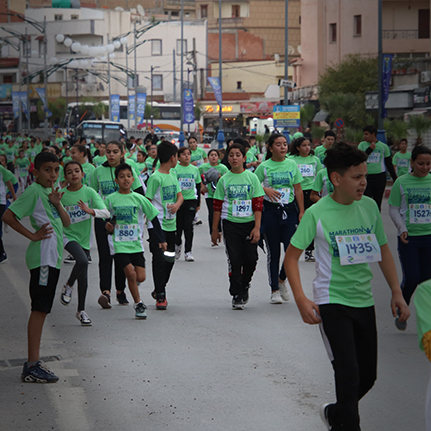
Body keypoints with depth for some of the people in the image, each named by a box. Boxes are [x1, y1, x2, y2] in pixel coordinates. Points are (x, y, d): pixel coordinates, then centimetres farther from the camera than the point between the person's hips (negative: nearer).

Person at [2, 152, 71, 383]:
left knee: (42, 309, 10)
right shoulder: (34, 191, -9)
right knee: (39, 309, -11)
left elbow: (66, 222, 14)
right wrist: (32, 235, -14)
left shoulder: (50, 192, 17)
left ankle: (33, 363, 14)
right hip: (42, 257, -9)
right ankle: (32, 366, -11)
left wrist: (57, 203, -3)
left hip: (53, 257, 9)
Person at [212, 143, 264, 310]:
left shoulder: (251, 178, 1)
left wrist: (257, 228, -8)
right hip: (230, 224, 0)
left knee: (251, 258, 0)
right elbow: (217, 206, 7)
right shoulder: (224, 180, 3)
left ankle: (244, 286, 26)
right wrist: (214, 230, 6)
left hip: (249, 223, 0)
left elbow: (258, 204, 0)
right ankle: (237, 295, 4)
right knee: (234, 259, -5)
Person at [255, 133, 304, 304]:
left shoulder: (292, 165, 5)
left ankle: (282, 279, 22)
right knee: (273, 251, 4)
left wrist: (301, 212, 4)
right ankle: (274, 290, 12)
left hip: (289, 209, 2)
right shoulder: (264, 167, -2)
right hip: (270, 210, -2)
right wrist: (266, 189, -16)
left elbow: (298, 190, 8)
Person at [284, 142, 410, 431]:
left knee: (368, 377, 13)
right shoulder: (317, 214, -12)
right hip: (332, 303, -5)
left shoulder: (369, 206, 1)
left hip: (364, 302, 5)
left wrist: (397, 293, 6)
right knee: (349, 376, -14)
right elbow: (291, 257, -6)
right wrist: (301, 299, -17)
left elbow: (384, 251, 12)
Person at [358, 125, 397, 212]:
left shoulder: (383, 146, 5)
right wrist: (370, 149, -11)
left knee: (377, 202, 7)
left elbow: (389, 164, 12)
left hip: (380, 177, 1)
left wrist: (395, 179, 12)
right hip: (366, 177, -1)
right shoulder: (362, 145, 5)